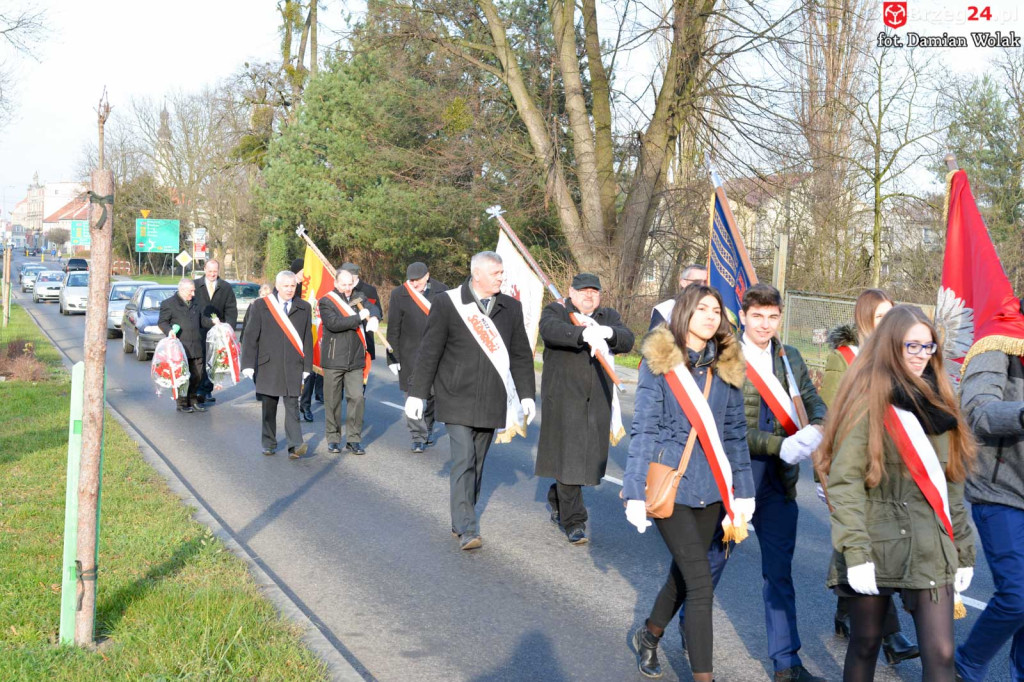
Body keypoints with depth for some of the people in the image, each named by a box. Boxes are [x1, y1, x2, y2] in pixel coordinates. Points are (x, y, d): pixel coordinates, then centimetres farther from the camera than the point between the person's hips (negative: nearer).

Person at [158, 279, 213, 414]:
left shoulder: (194, 303, 18)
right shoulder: (169, 304, -2)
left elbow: (201, 319, 25)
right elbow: (162, 322, -2)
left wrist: (212, 322, 9)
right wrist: (169, 330, -20)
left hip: (196, 347, 6)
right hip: (180, 348, -6)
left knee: (197, 375, 6)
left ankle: (193, 401, 19)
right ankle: (182, 403, 8)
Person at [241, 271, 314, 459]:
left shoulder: (304, 308, 8)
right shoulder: (260, 306, 3)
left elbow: (307, 339, 9)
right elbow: (250, 337, 1)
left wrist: (307, 366, 5)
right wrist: (248, 364, -6)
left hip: (293, 366, 0)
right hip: (268, 365, 0)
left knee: (292, 406, -8)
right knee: (269, 407, 9)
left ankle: (295, 445, -14)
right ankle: (269, 443, 21)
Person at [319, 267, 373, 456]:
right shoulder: (326, 302, -3)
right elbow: (333, 323, -19)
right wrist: (358, 317, -18)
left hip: (355, 361, 3)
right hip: (333, 361, -3)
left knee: (357, 398, -6)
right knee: (333, 401, 5)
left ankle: (354, 439, 2)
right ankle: (333, 438, 17)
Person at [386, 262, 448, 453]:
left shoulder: (441, 291, 2)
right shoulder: (399, 295, -4)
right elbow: (393, 329, -2)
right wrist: (393, 357, -5)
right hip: (410, 354, -2)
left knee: (436, 394, 9)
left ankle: (427, 428, 32)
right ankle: (418, 437, 3)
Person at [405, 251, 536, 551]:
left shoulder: (510, 308, 8)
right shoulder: (447, 304, -4)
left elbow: (521, 355, 13)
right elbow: (429, 351, -2)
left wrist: (526, 395, 8)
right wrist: (417, 393, -3)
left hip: (491, 401, 4)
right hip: (458, 399, -4)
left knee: (477, 464, 9)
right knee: (464, 461, -10)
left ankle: (460, 522, 20)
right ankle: (467, 529, -8)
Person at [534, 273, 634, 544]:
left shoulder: (610, 316, 16)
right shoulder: (555, 311, 3)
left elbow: (627, 341, -3)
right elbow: (550, 330, -21)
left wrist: (607, 332, -25)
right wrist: (585, 334, -38)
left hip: (598, 399, 4)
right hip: (564, 397, -4)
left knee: (589, 455, 9)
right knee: (568, 456, -7)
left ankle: (557, 500, 34)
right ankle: (573, 521, 0)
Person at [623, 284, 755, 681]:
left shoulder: (727, 366, 5)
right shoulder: (659, 361, -7)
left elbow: (735, 434, 10)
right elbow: (644, 429, -8)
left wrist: (742, 495, 7)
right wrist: (636, 493, -11)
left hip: (709, 487, 5)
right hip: (669, 484, -5)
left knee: (684, 573, 16)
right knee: (700, 580, -8)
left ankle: (649, 636, 42)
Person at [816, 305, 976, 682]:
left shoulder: (937, 402, 13)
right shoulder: (868, 400, -5)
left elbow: (952, 482, 16)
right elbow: (844, 481, -12)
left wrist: (964, 550, 13)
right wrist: (855, 551, -18)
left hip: (932, 548, 4)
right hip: (877, 544, -4)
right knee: (865, 644, 9)